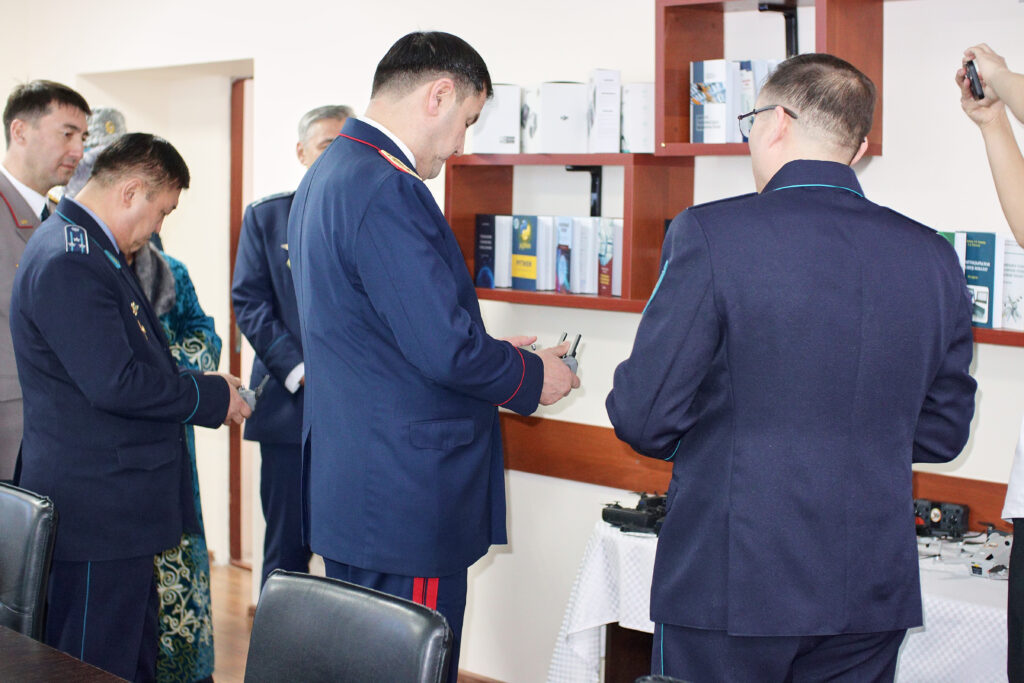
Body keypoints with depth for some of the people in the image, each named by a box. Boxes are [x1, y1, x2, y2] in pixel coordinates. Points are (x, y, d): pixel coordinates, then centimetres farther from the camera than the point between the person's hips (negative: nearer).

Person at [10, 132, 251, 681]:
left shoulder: (91, 252, 17)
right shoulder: (68, 263, -19)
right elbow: (114, 384, -24)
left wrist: (203, 389, 10)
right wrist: (213, 397, -12)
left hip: (115, 508, 11)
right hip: (93, 509, -11)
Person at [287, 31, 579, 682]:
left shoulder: (327, 175, 12)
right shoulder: (387, 192, -21)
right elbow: (446, 350, -23)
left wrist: (488, 351, 17)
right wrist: (533, 375, -6)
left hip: (349, 484, 11)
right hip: (406, 499, -11)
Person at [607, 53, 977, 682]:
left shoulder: (711, 234, -13)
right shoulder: (933, 256, 2)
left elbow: (644, 417, -11)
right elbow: (942, 433, 10)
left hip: (732, 587, -4)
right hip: (872, 598, 4)